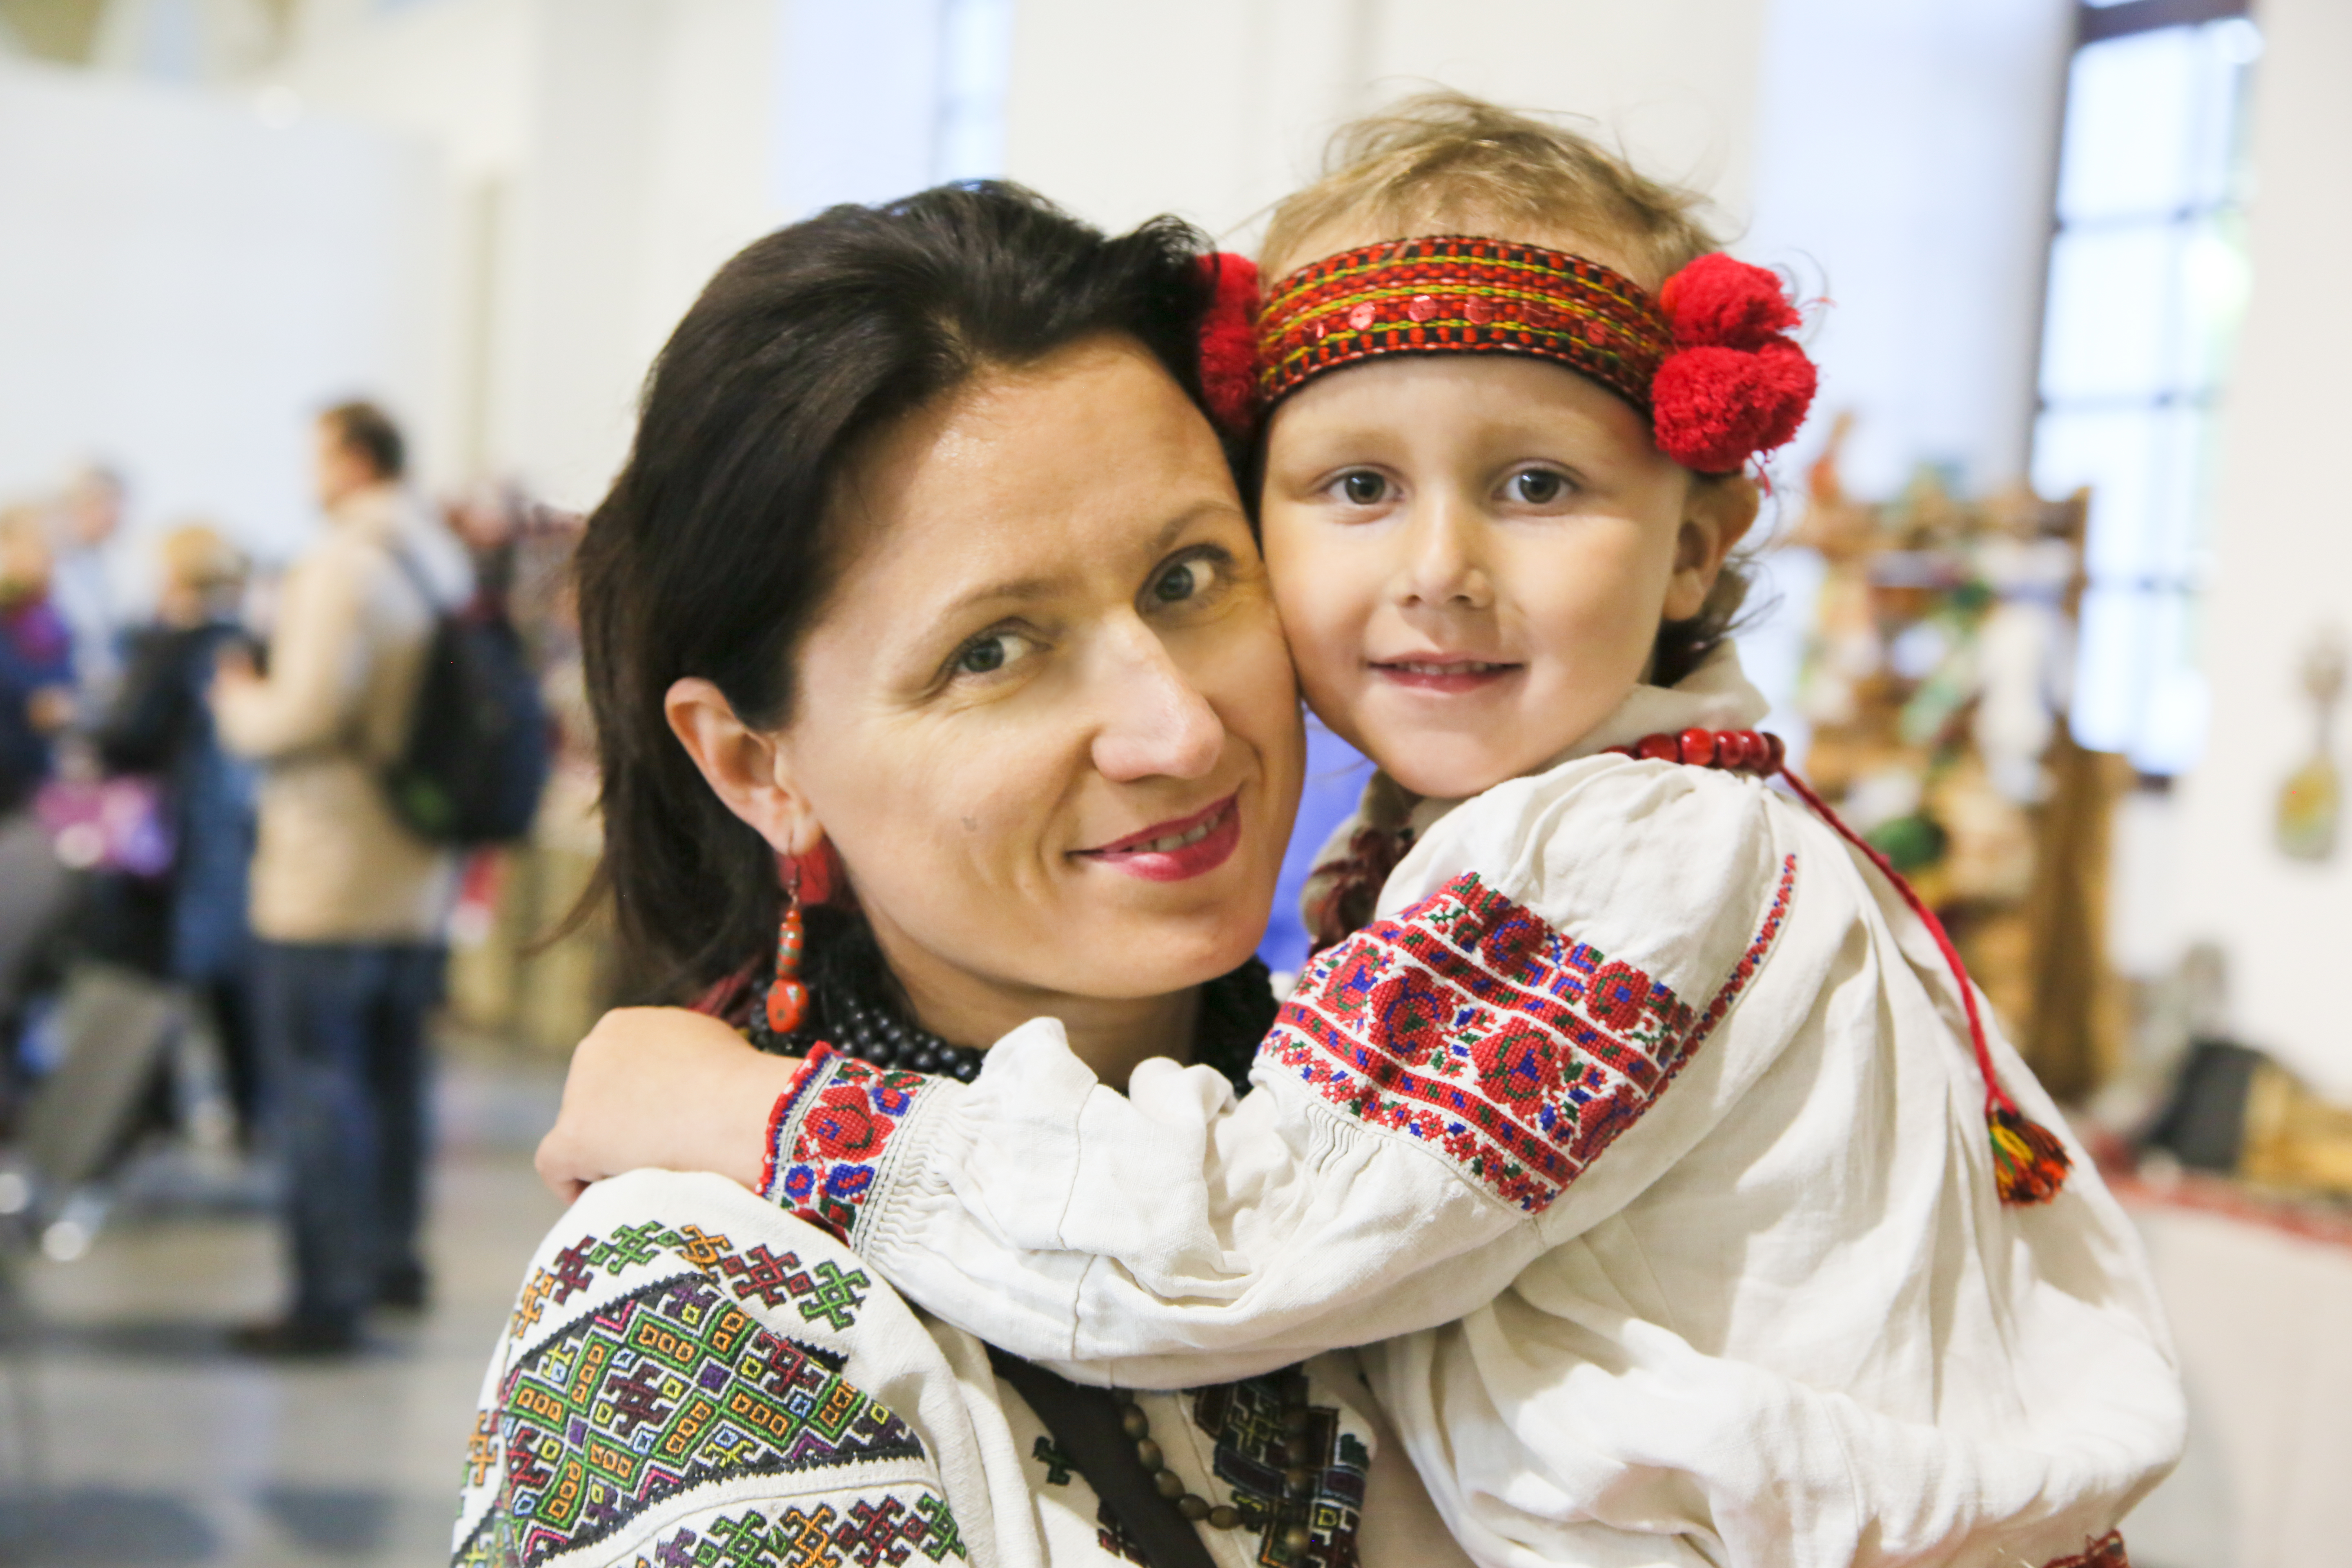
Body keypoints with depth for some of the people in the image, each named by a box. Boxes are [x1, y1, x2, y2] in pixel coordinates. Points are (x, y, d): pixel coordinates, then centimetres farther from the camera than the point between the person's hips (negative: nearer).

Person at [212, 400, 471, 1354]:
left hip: (329, 876, -9)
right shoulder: (446, 564, 11)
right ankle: (392, 1256, 30)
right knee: (391, 1070, 19)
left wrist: (237, 700, -1)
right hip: (421, 874, 9)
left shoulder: (341, 565, -16)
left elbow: (304, 714, -22)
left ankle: (330, 1297, -2)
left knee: (316, 1078, -3)